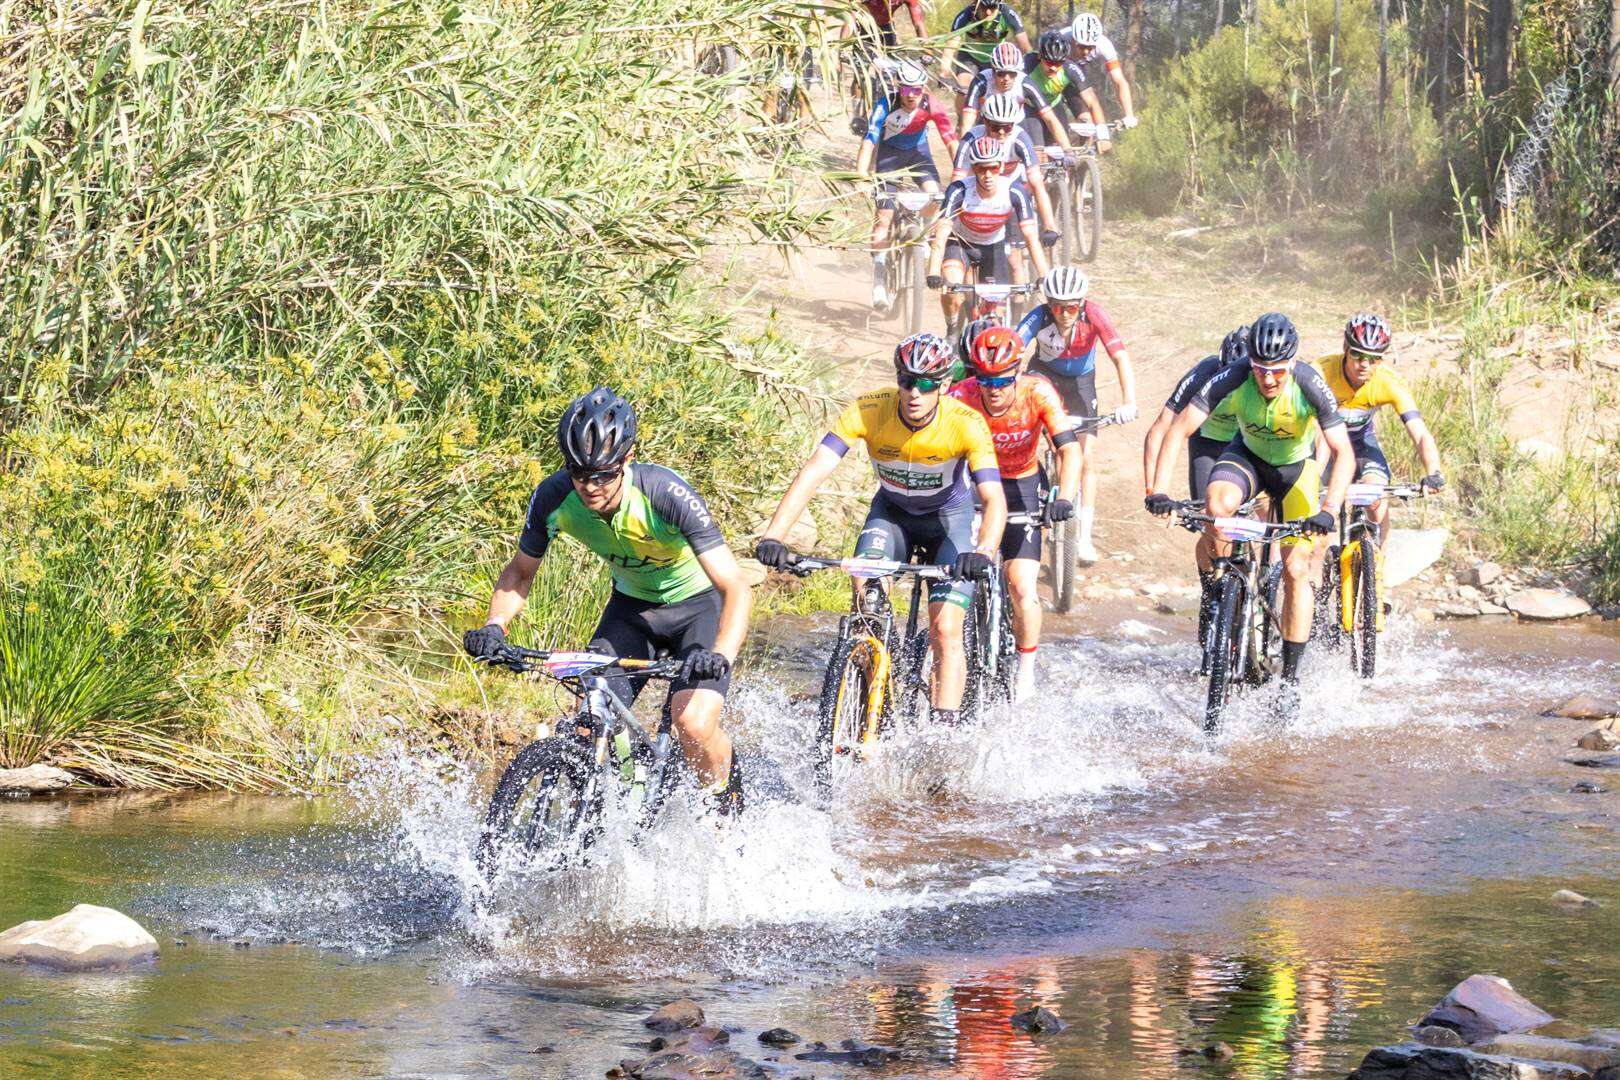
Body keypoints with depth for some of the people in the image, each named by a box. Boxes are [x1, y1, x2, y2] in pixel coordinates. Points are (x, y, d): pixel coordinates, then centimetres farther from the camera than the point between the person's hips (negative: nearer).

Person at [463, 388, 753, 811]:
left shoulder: (666, 494, -34)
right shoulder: (554, 497, -22)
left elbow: (736, 588, -37)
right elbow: (520, 572, -3)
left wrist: (721, 654, -53)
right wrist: (494, 627, -22)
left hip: (698, 604, -4)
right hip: (631, 605, 4)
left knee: (693, 724, -24)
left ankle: (727, 806, 7)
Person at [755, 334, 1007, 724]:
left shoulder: (966, 424, -31)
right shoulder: (868, 411, -28)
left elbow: (994, 499, -38)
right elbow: (813, 472, -35)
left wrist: (983, 553, -58)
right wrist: (773, 536, -47)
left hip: (950, 516, -2)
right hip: (891, 512, 2)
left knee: (945, 631, -15)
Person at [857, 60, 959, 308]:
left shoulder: (930, 106, -25)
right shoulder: (886, 106, -29)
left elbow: (951, 140, -27)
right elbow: (869, 141, -34)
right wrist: (861, 176, -46)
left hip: (918, 152, 1)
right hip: (890, 154, -1)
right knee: (884, 217, -9)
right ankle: (878, 282, -4)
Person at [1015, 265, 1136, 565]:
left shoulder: (1093, 315, -32)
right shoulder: (1040, 318, -32)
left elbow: (1120, 356, -38)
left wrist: (1129, 402, -51)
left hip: (1080, 380, 0)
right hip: (1044, 374, 0)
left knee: (1085, 458, -6)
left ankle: (1084, 537, 3)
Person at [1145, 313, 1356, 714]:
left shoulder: (1310, 385, -32)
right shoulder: (1234, 379, -30)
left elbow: (1344, 453, -34)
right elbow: (1179, 430, -29)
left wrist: (1329, 510, -48)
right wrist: (1158, 491, -41)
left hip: (1295, 467, -1)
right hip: (1248, 455, 1)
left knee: (1296, 571, -11)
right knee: (1218, 502, -34)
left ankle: (1290, 677, -2)